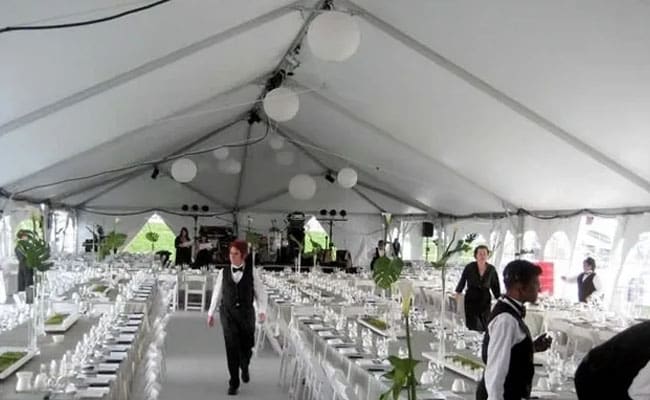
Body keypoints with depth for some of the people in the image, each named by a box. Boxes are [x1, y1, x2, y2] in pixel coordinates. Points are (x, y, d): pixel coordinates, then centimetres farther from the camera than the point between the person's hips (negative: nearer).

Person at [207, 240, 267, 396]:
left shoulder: (251, 271, 0)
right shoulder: (224, 272, 4)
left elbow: (260, 292, 1)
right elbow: (217, 293, 12)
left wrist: (262, 310, -13)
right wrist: (211, 313, 13)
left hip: (246, 313, 0)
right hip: (228, 313, 0)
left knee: (246, 346, 8)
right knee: (232, 347, -9)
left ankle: (244, 367, 43)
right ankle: (234, 383, 1)